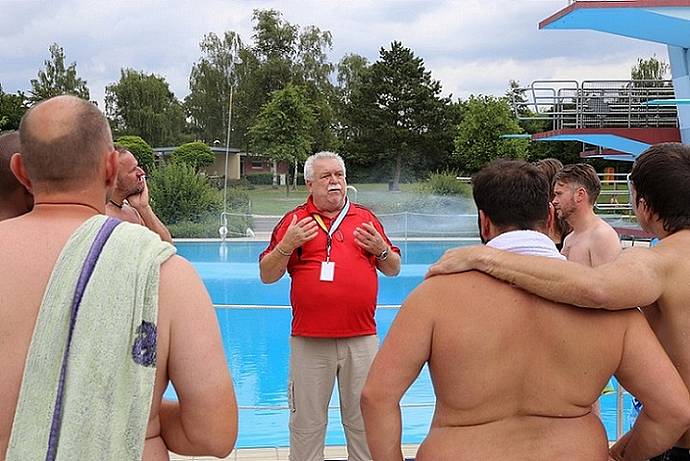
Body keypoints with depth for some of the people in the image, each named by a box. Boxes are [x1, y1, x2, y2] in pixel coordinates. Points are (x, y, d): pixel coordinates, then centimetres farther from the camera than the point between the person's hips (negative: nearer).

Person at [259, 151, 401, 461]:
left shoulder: (365, 217, 11)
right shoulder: (294, 220, 5)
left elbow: (393, 269, 16)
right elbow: (267, 275, 3)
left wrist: (381, 249, -4)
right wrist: (287, 245, -12)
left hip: (361, 339, 2)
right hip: (309, 342, -1)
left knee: (363, 422, 11)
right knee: (307, 425, 8)